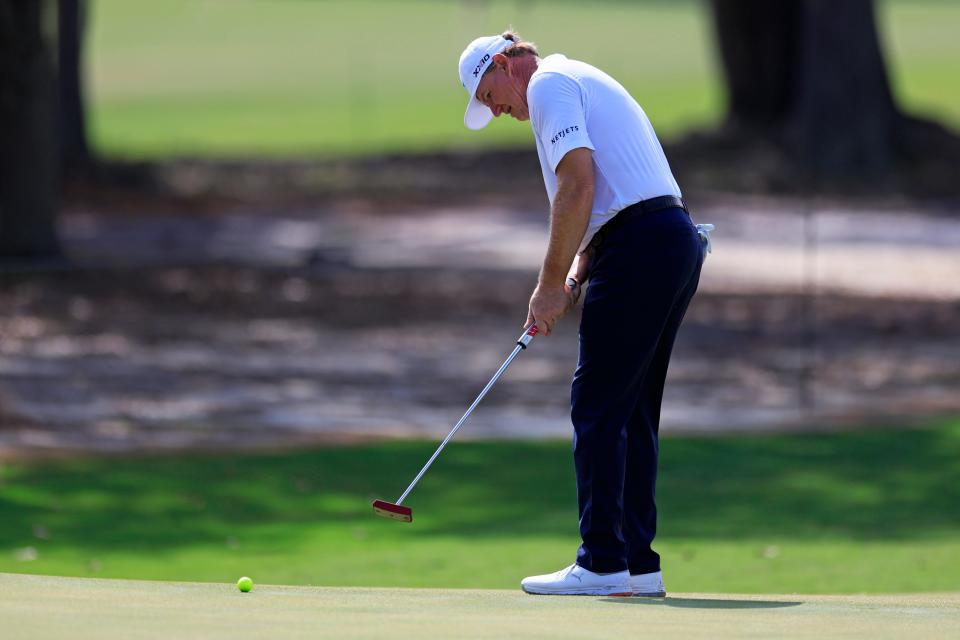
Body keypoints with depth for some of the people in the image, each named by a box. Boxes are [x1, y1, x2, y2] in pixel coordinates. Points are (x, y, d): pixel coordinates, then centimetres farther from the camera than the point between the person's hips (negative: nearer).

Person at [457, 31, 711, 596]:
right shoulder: (584, 83, 28)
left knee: (598, 407, -7)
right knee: (634, 412, 11)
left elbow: (579, 184, -16)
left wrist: (551, 284, -11)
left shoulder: (548, 84, -3)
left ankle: (602, 564, -8)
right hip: (678, 244, 10)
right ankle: (638, 563, 11)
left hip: (638, 251, -10)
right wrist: (575, 277, 13)